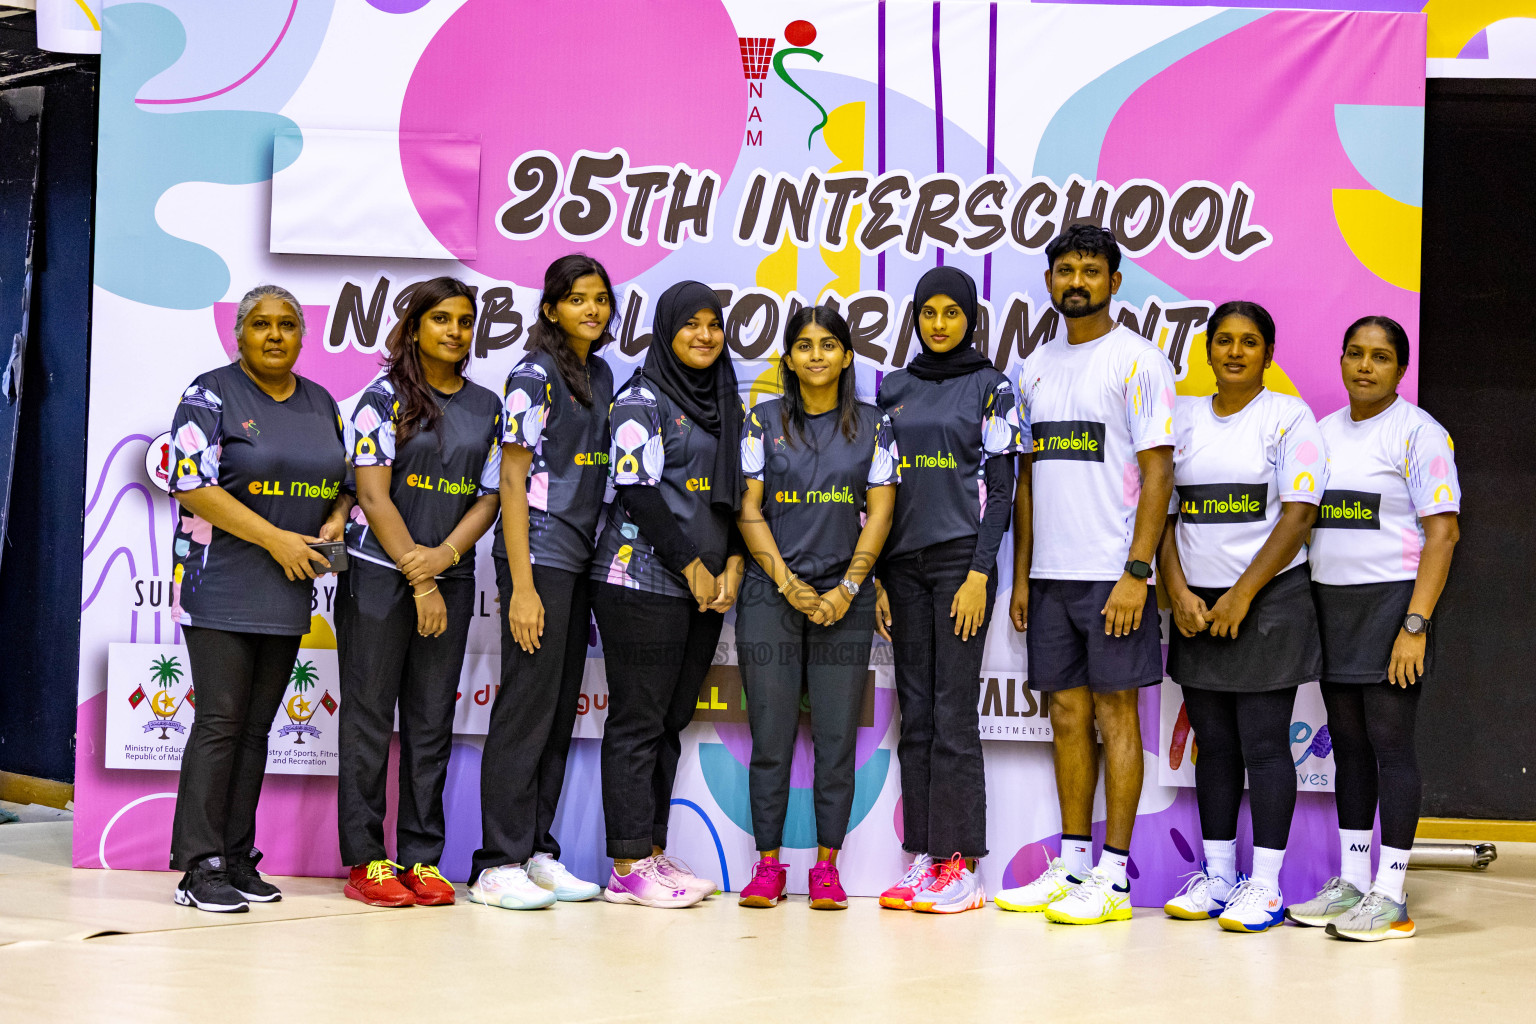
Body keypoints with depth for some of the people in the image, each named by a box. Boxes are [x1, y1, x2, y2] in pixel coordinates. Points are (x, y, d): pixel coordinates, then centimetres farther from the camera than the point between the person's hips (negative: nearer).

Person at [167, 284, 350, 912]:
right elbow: (192, 486, -14)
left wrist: (336, 521, -1)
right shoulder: (213, 396, -5)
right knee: (220, 721, -10)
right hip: (222, 583, -6)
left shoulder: (321, 405, 15)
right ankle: (199, 868, -8)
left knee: (256, 726, 8)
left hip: (288, 592, 6)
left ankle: (237, 859, 13)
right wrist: (276, 539, -17)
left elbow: (344, 480, 22)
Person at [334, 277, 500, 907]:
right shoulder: (385, 399, -2)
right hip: (380, 576, -4)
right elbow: (374, 496, -8)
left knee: (432, 723, 5)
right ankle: (366, 861, 4)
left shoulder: (487, 407, 12)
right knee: (370, 718, -1)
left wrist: (444, 556, -10)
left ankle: (423, 859, 11)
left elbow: (489, 496, 7)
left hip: (450, 578, 4)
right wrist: (418, 581, -13)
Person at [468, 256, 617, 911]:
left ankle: (537, 853, 16)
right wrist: (522, 585, -17)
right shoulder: (534, 376, -8)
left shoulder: (600, 376, 15)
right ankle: (497, 865, -4)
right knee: (527, 707, -7)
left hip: (580, 560, 8)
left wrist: (600, 565, 14)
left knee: (561, 712, 9)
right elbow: (513, 481, -12)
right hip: (538, 555, -8)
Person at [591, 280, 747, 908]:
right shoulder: (642, 400, -4)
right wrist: (691, 567, -11)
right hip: (644, 580, -7)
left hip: (706, 586, 7)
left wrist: (732, 563, 3)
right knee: (638, 721, -5)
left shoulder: (725, 403, 17)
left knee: (671, 722, 9)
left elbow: (735, 492, 18)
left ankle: (653, 853, 13)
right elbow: (637, 492, -11)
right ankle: (629, 868, -4)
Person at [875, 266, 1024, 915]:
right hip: (901, 562, 5)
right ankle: (921, 860, 7)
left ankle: (958, 865, -5)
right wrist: (873, 575, 8)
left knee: (954, 714, -8)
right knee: (915, 714, 4)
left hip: (960, 561, -5)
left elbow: (1000, 486, -4)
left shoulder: (991, 388, 2)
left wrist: (979, 574, -12)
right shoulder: (893, 390, 14)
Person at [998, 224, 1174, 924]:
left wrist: (1136, 572, -16)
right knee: (1067, 715, 9)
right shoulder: (1035, 369, 15)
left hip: (1111, 572, -6)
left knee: (1115, 712, -3)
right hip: (1049, 574, 6)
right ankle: (1072, 863, 16)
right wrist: (1020, 573, 12)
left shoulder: (1136, 361, -4)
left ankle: (1114, 876, 0)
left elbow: (1157, 473, -9)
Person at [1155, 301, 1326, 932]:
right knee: (1213, 745, 8)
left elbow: (1298, 516, -9)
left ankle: (1265, 885, 0)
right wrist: (1179, 592, -3)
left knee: (1264, 744, -5)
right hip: (1197, 607, 5)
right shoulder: (1184, 420, 12)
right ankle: (1217, 876, 15)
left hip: (1269, 601, -5)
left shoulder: (1289, 418, -2)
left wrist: (1241, 595, -14)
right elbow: (1165, 514, 11)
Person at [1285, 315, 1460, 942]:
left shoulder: (1417, 433, -5)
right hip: (1330, 605, 6)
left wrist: (1416, 624, -18)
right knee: (1347, 744, 10)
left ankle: (1390, 897, -2)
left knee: (1389, 743, -6)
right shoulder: (1323, 432, 14)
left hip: (1391, 601, -6)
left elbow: (1441, 534, -11)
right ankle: (1350, 884, 17)